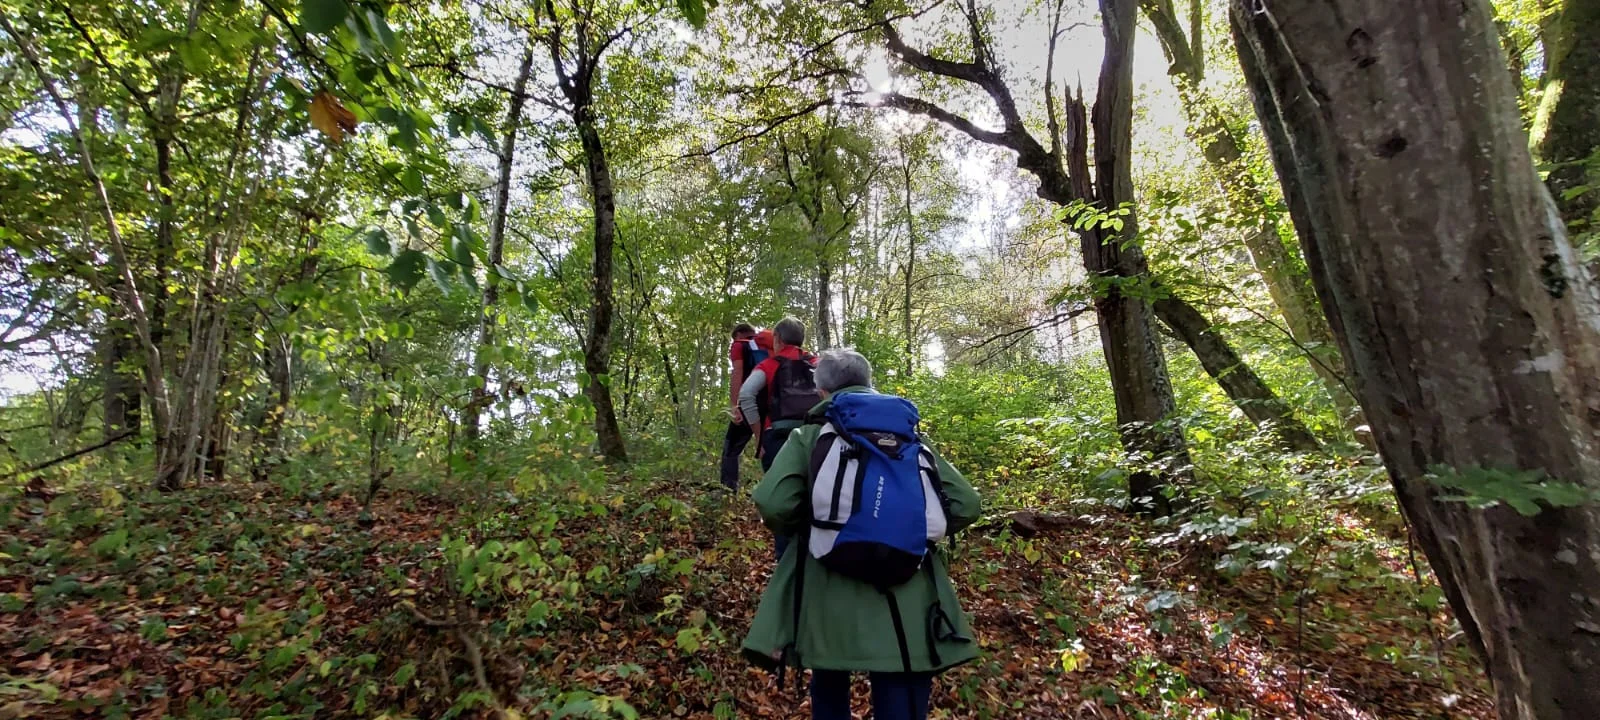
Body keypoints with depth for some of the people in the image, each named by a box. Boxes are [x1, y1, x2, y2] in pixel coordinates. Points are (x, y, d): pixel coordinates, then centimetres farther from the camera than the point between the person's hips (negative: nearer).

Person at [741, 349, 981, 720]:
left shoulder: (809, 435, 3)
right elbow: (964, 504, 3)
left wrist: (807, 526, 8)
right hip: (908, 603, 1)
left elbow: (773, 503, -13)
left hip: (830, 598, -1)